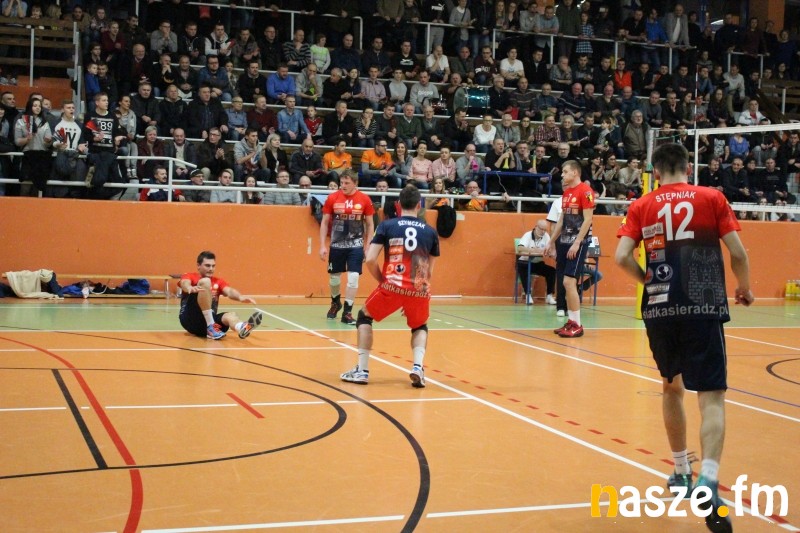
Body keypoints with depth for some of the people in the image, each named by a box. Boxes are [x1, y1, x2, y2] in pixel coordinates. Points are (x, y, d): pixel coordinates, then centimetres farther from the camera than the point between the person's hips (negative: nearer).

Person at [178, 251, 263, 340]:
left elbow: (229, 291, -4)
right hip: (190, 319, -3)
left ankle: (243, 328, -69)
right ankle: (210, 328, -31)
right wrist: (191, 288, -42)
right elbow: (185, 284, -16)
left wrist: (240, 297, -28)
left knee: (231, 315, -29)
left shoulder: (218, 281, 18)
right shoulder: (190, 276, 10)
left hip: (209, 319, 4)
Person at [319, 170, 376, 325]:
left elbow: (369, 225, 4)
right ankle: (335, 303, 40)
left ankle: (347, 312, 2)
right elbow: (324, 223, 3)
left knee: (353, 278, -9)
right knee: (334, 277, 13)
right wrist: (322, 246, -2)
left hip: (356, 245, -1)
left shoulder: (364, 199, -5)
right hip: (336, 245, 1)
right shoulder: (332, 198, -4)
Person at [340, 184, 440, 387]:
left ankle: (362, 370, 18)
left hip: (392, 285, -2)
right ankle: (417, 367, 4)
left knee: (365, 317, 24)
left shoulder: (387, 225, 5)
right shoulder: (430, 231, 12)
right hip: (420, 289, 2)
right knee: (420, 327, 30)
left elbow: (370, 260, -3)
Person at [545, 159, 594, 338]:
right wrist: (552, 241, 18)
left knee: (569, 282, -11)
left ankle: (577, 326, -4)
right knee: (567, 284, 9)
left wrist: (577, 243, -20)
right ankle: (571, 322, 16)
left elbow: (587, 220, -15)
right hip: (564, 241, 8)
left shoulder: (585, 191, -11)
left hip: (578, 242, -8)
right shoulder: (566, 192, 14)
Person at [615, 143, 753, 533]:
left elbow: (622, 256, -4)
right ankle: (707, 480, -27)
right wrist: (744, 289, 16)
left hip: (659, 310, 3)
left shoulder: (641, 206, 7)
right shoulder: (711, 198, 3)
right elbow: (737, 252, -1)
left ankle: (681, 472, 33)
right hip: (703, 309, -3)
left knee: (672, 386, 22)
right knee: (711, 397, -6)